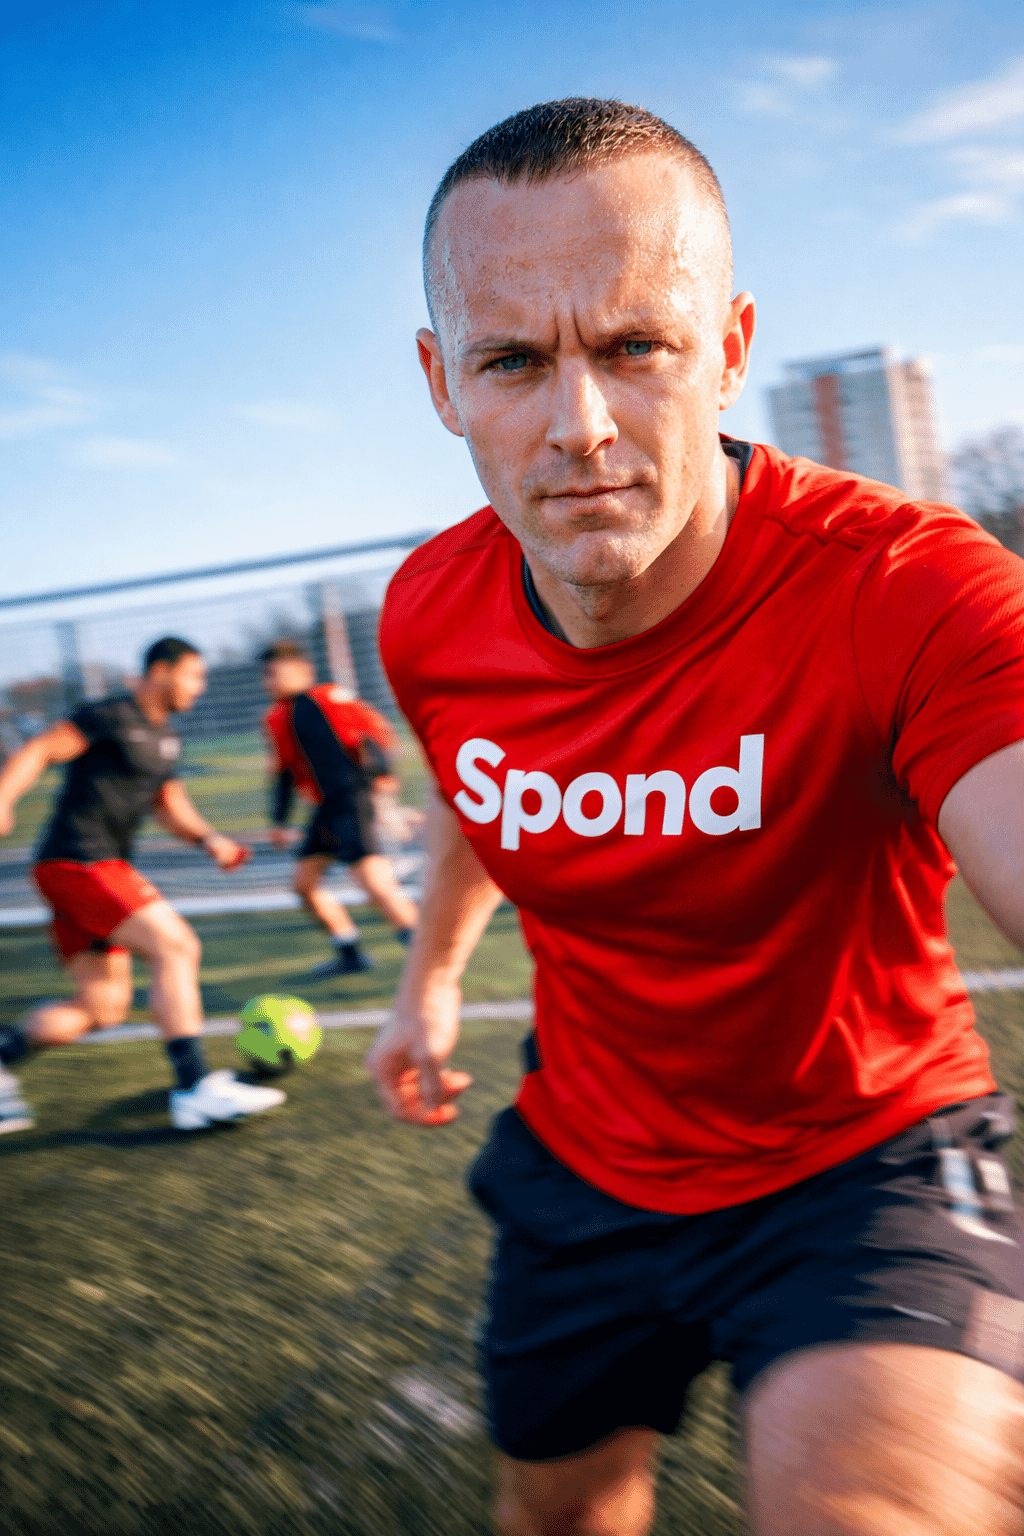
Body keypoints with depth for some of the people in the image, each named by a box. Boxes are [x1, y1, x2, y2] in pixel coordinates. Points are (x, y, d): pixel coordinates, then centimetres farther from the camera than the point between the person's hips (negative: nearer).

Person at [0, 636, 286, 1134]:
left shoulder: (164, 738, 19)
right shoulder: (113, 716, -7)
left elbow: (170, 808, 22)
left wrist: (209, 839, 3)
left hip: (107, 868, 10)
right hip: (78, 863, -10)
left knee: (104, 1007, 7)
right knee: (176, 947, -17)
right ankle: (196, 1089, -18)